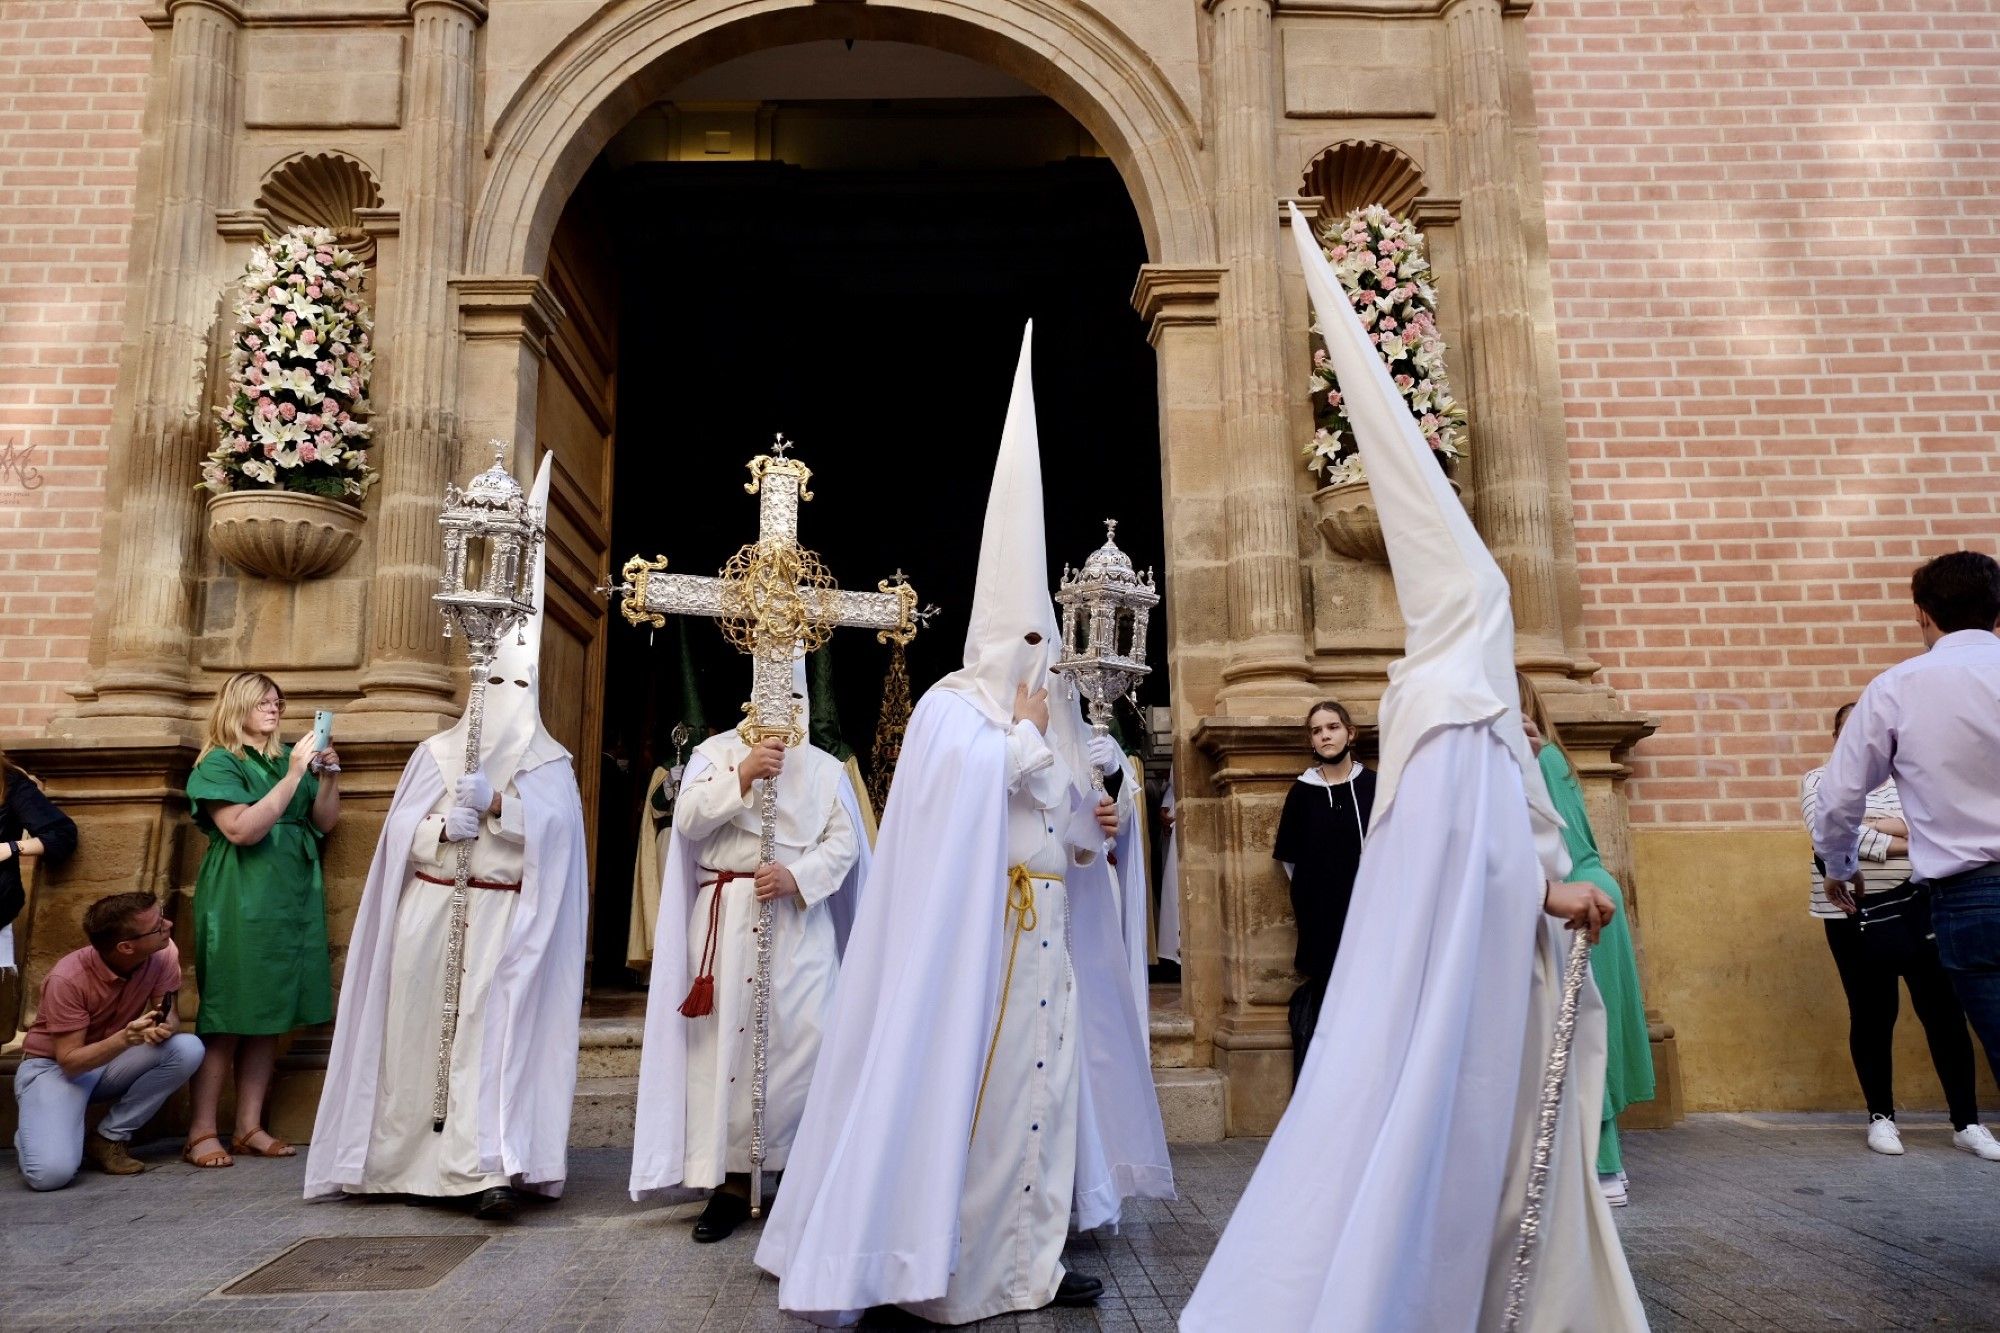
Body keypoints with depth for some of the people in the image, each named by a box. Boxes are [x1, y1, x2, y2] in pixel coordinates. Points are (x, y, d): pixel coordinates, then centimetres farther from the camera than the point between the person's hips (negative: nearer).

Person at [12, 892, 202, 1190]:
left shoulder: (163, 954, -17)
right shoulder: (68, 979, -28)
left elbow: (170, 1014, -8)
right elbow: (69, 1061, -24)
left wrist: (165, 1027, -33)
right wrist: (125, 1038, -43)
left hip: (111, 1062, 5)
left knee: (188, 1049, -26)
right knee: (51, 1173, -29)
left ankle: (108, 1138, -7)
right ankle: (36, 1134, 9)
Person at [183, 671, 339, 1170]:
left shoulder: (288, 758, 15)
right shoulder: (219, 763, -2)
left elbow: (324, 823, 13)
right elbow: (241, 829, -16)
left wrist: (328, 777, -4)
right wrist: (293, 777, -19)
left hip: (292, 899, 6)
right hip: (239, 901, -6)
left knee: (269, 1015, 7)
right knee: (226, 1016, -3)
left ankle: (249, 1127, 13)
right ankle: (202, 1132, 4)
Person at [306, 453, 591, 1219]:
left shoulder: (549, 763, 4)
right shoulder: (436, 751, 10)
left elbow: (553, 824, -14)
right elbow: (399, 830, 3)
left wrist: (495, 802, -25)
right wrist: (443, 824, -15)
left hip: (502, 919, -2)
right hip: (429, 914, 3)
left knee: (491, 1033, -8)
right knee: (420, 1031, 7)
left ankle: (486, 1167, -10)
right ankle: (408, 1158, 21)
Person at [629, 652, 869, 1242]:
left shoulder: (826, 768, 12)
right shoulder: (717, 751, 8)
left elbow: (844, 841, 3)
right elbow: (688, 819, -5)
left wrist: (797, 876, -14)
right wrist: (744, 773, -17)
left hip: (800, 918, 1)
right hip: (725, 919, -1)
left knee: (807, 1036, -6)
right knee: (728, 1041, -1)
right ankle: (731, 1178, 8)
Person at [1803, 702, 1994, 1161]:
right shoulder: (1819, 781, 2)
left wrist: (1863, 824, -14)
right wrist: (1897, 842, -17)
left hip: (1919, 907, 2)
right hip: (1856, 917, -2)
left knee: (1944, 1011, 2)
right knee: (1872, 1016, 5)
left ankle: (1966, 1122, 13)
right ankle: (1881, 1116, 18)